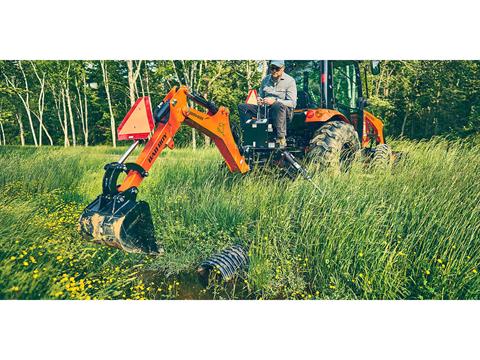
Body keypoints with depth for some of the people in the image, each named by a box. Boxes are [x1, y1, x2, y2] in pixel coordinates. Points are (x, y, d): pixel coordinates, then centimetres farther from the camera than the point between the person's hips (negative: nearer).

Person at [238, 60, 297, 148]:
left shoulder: (289, 81, -3)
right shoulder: (265, 80, 14)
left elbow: (292, 103, -12)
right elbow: (260, 95, 26)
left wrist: (275, 101, -25)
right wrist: (259, 100, -1)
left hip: (284, 111, -5)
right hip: (265, 109, 6)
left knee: (278, 105, -43)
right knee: (242, 107, -9)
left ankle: (281, 139, -38)